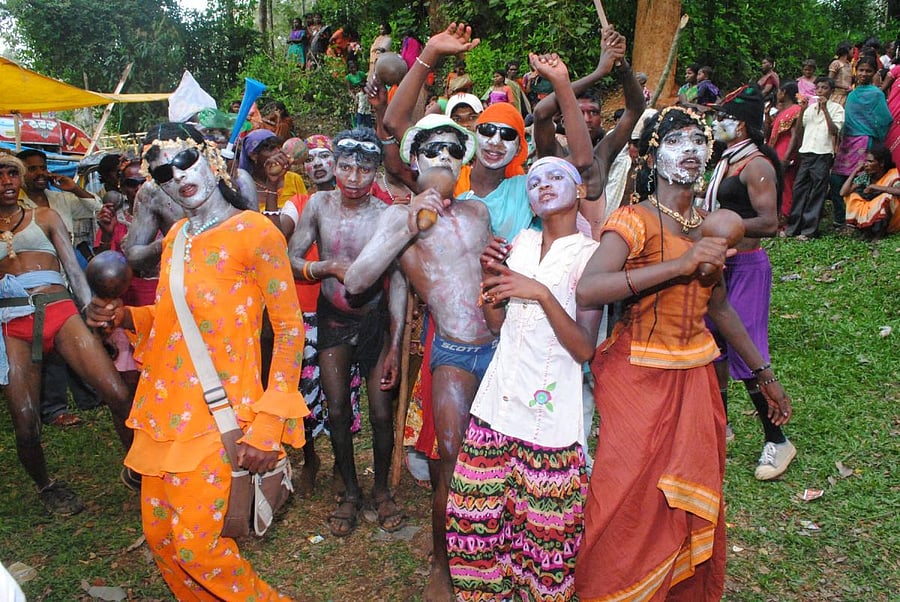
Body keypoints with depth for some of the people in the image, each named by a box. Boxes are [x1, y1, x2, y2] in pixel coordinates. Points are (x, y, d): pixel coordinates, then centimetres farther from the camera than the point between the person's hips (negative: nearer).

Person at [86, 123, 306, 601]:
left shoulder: (254, 231, -12)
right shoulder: (175, 237, 11)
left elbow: (290, 327, -13)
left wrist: (268, 423, -19)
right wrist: (125, 317, 3)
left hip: (217, 411, -7)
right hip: (163, 407, 7)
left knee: (195, 546, -6)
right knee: (158, 535, 14)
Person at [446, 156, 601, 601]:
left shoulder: (590, 254, -4)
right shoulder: (522, 242, 11)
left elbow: (585, 348, -12)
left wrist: (541, 293, -20)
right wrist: (489, 277, -2)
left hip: (550, 406, -4)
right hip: (500, 397, 5)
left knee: (543, 522, 4)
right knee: (481, 511, 9)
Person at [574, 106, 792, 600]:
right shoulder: (634, 221, -12)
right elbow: (587, 290, -29)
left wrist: (764, 374, 23)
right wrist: (679, 263, -33)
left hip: (696, 377, 6)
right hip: (639, 378, -6)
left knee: (691, 508, 15)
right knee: (631, 509, 0)